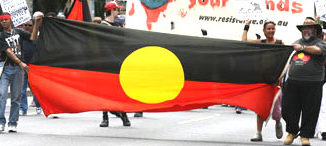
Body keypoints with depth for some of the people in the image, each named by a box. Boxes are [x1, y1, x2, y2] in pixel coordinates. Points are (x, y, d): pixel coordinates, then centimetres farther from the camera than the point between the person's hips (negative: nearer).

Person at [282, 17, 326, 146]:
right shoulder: (296, 43, 20)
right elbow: (289, 61, 28)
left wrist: (302, 48, -10)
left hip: (312, 84, -4)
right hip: (293, 82, 4)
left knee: (310, 112, 0)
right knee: (288, 109, 4)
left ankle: (305, 135, 13)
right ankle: (292, 132, 23)